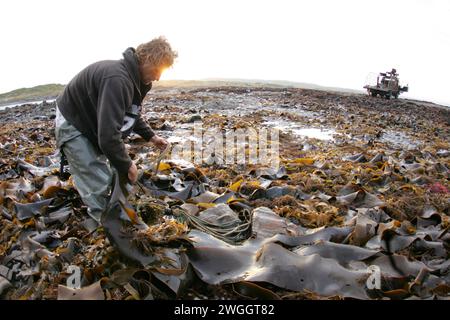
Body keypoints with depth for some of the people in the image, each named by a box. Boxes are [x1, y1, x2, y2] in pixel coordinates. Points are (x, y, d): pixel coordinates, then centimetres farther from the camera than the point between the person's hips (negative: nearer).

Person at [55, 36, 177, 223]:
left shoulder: (133, 78, -5)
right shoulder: (118, 80, -37)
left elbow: (131, 113, 13)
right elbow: (108, 136, -40)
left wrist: (150, 136, 1)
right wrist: (127, 165, -26)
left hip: (90, 123, 9)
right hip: (72, 125, -9)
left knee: (110, 176, 14)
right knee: (97, 186, -9)